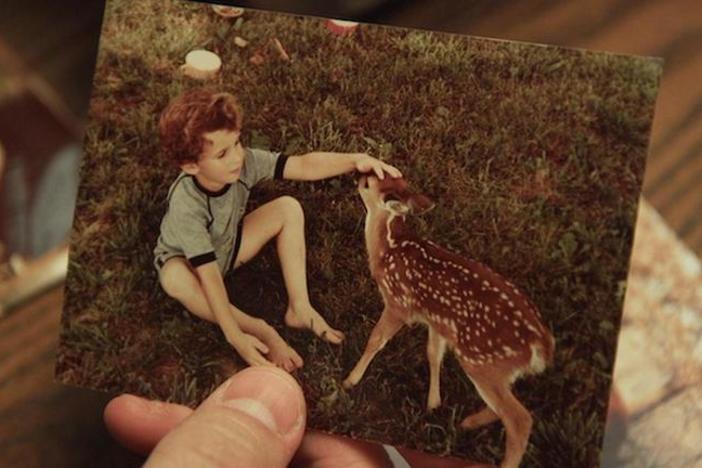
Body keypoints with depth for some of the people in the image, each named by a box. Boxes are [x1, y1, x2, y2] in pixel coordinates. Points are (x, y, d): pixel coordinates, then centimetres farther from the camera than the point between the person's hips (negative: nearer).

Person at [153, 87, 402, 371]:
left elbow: (303, 166, -28)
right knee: (175, 280, -41)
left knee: (289, 208, -14)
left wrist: (354, 160, -45)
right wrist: (235, 336, -46)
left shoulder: (244, 161, -27)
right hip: (185, 260, -5)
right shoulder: (186, 207, -40)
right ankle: (259, 330, -25)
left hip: (227, 247, 5)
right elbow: (209, 277, -43)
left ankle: (299, 308, -14)